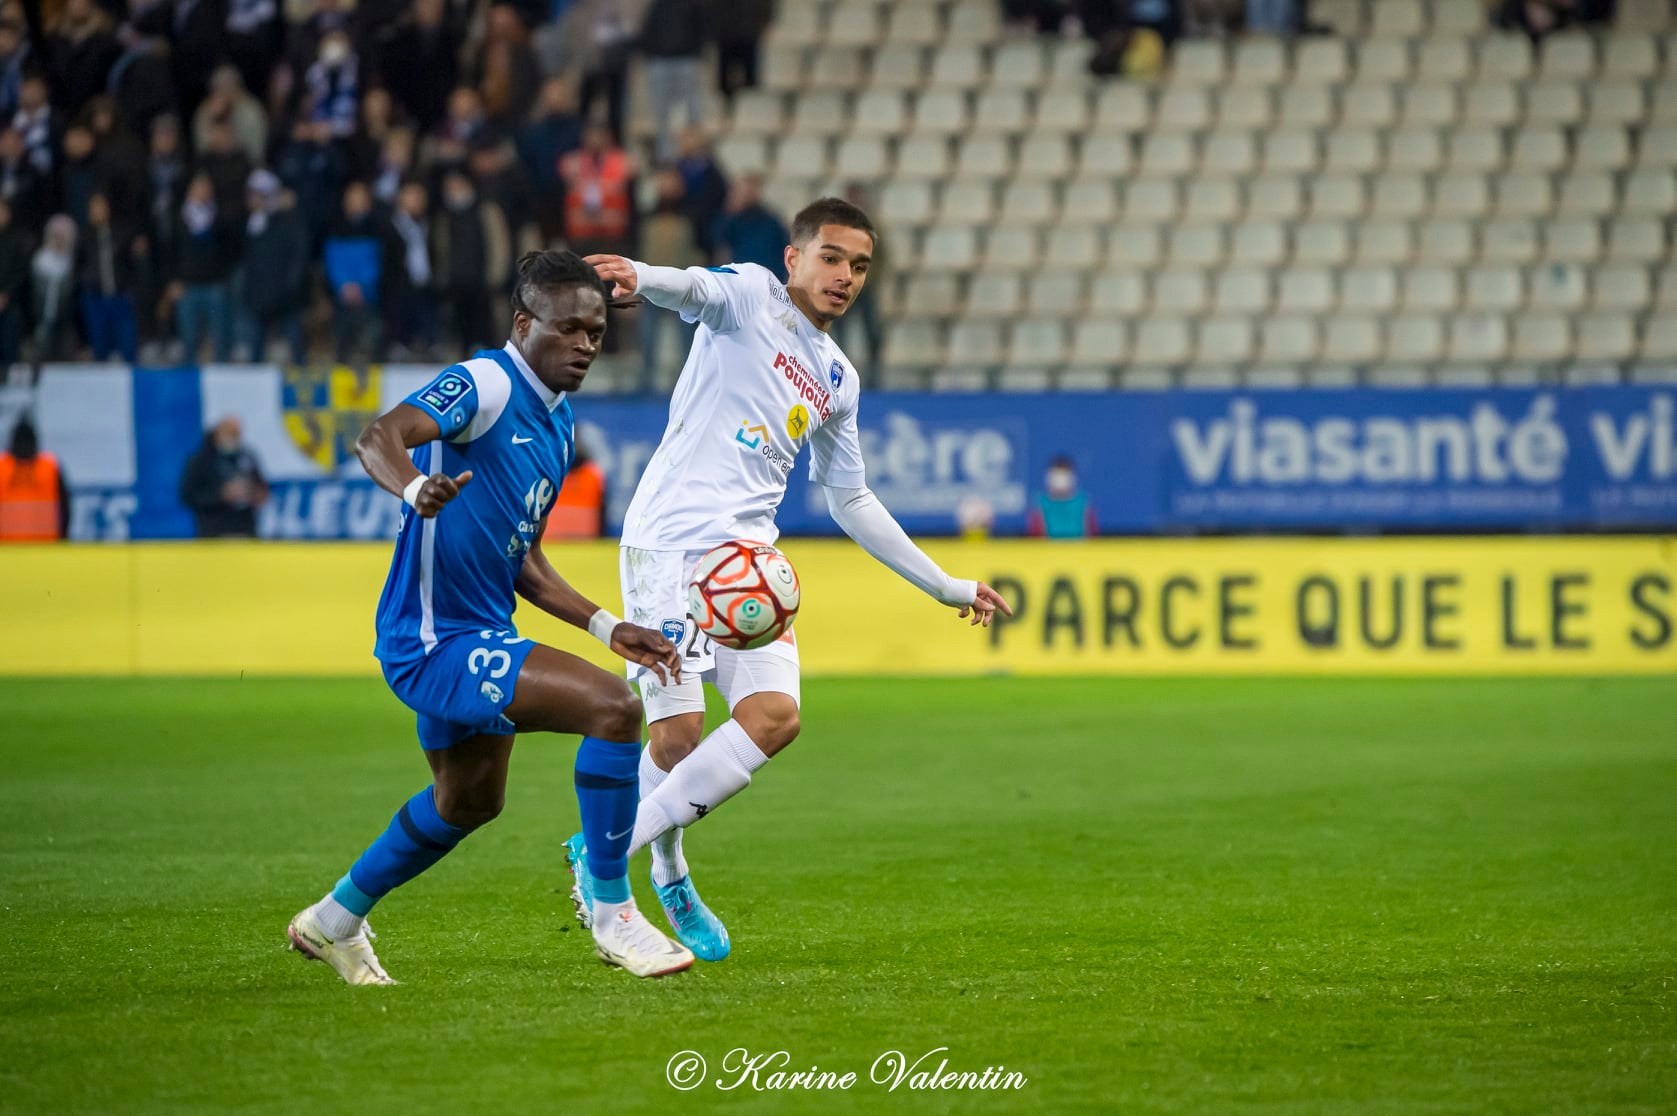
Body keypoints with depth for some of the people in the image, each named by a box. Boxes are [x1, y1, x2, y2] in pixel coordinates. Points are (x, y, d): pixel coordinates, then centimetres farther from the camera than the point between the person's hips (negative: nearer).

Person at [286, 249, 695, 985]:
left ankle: (333, 921, 48)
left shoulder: (557, 425, 13)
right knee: (612, 706, -24)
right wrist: (414, 487, -56)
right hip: (434, 641, -11)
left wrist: (609, 630, 12)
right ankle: (612, 916, -14)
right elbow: (377, 438, -35)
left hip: (476, 635, 11)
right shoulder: (485, 386, -17)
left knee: (469, 801, 29)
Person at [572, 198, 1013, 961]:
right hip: (669, 544, -6)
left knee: (774, 715, -13)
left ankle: (608, 852, -2)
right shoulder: (749, 297, 2)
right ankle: (666, 870, 15)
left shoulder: (837, 379, 20)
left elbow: (850, 501, 30)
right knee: (678, 735, -13)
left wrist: (942, 585, 31)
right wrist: (640, 277, -47)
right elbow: (693, 289, -22)